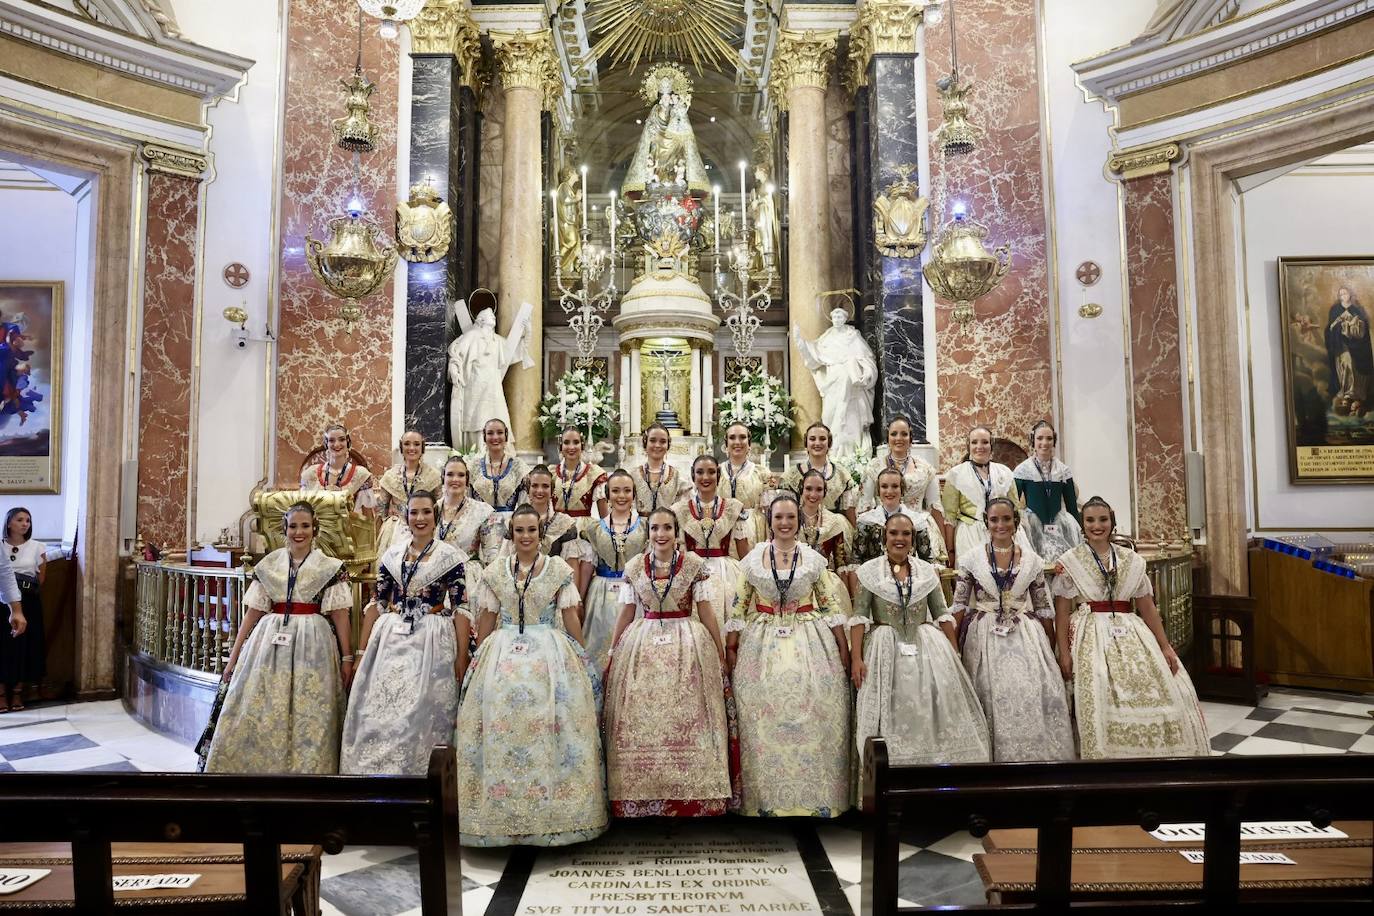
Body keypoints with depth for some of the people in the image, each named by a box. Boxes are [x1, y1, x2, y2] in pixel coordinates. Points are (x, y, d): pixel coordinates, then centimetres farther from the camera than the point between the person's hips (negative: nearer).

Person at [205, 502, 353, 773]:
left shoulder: (331, 567, 2)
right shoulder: (268, 564, 9)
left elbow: (340, 614, -2)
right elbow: (253, 611, 9)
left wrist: (347, 657, -6)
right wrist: (235, 655, 7)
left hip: (311, 646, -2)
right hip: (270, 643, 3)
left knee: (309, 720, 0)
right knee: (255, 717, 2)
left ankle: (305, 768, 13)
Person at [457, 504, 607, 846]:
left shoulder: (559, 570, 2)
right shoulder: (494, 572, 7)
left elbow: (571, 619, 3)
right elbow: (486, 620, 10)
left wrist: (581, 658, 2)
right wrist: (479, 660, 8)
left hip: (550, 653, -1)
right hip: (504, 653, 2)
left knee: (548, 723, -6)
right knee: (501, 723, -2)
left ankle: (550, 810, 6)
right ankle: (503, 813, 10)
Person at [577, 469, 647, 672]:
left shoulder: (645, 525, 1)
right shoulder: (595, 526, 5)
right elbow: (588, 564, 6)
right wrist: (580, 600, 5)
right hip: (602, 594, 1)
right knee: (601, 649, 6)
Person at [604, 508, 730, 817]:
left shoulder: (693, 563, -2)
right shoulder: (634, 566, 4)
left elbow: (705, 609, 1)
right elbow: (627, 612, 10)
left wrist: (720, 650, 1)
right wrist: (613, 652, 12)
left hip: (687, 644, -2)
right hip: (643, 644, 2)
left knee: (686, 717, -1)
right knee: (642, 718, 2)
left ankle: (691, 796, 10)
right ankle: (643, 795, 13)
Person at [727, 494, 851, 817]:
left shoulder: (814, 558, 3)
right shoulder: (753, 558, 3)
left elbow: (830, 605, 5)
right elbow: (738, 606, 4)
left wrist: (843, 646, 2)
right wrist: (730, 648, -1)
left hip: (809, 643, 0)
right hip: (763, 644, 0)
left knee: (812, 718, -1)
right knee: (765, 721, 1)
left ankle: (815, 795, 13)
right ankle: (766, 798, 14)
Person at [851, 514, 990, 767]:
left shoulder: (927, 570, 7)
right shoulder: (869, 570, -1)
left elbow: (942, 614, 9)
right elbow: (859, 617, -4)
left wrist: (954, 655, 4)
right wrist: (856, 658, -12)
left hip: (927, 648, 2)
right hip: (885, 650, -2)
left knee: (935, 708, -2)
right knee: (890, 714, -1)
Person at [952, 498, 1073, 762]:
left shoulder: (1032, 561, 7)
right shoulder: (971, 559, 3)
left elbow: (1044, 609, 10)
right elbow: (959, 606, 3)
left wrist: (1050, 651, 8)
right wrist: (952, 647, -3)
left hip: (1026, 638, 1)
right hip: (984, 639, -1)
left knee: (1032, 696, -10)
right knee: (994, 698, -6)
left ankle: (1037, 756, 3)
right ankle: (996, 757, 8)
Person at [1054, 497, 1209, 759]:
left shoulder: (1132, 560, 10)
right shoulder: (1068, 562, 0)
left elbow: (1147, 608, 11)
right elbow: (1062, 611, -2)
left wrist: (1165, 646, 5)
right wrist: (1064, 652, -9)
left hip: (1131, 636, 4)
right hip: (1091, 638, -4)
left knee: (1166, 693, -4)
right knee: (1100, 704, -15)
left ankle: (1152, 752, 11)